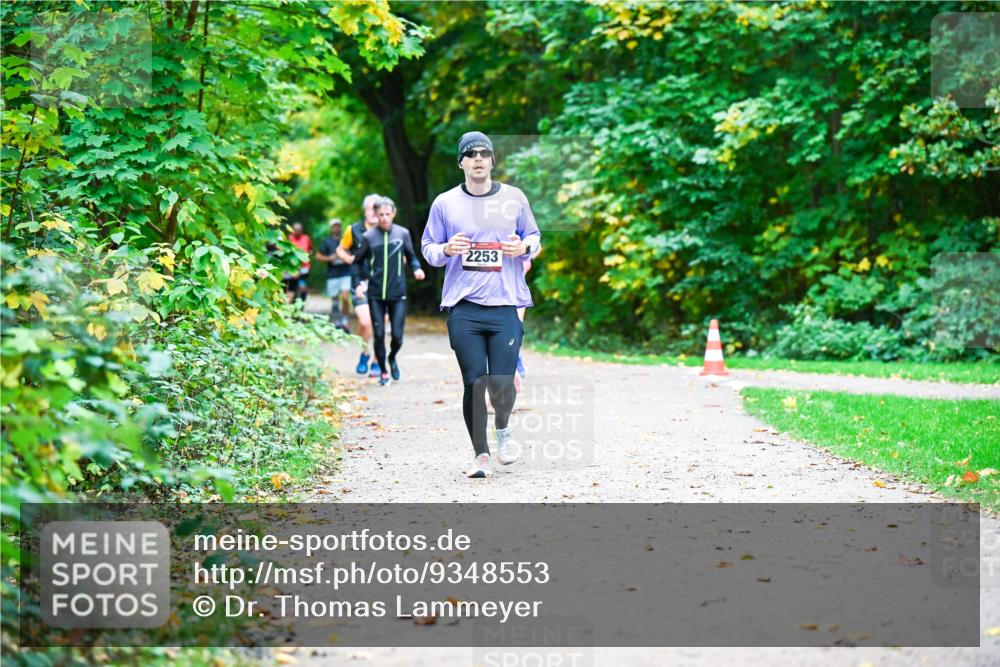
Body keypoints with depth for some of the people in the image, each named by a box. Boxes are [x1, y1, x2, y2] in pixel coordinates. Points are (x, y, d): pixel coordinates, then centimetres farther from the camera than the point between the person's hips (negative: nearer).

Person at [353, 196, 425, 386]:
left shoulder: (403, 233, 0)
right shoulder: (368, 237, -1)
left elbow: (411, 256, 13)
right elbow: (359, 262, 10)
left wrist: (417, 268, -7)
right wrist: (358, 283, -3)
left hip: (398, 294, 0)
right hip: (376, 295, 0)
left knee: (397, 335, -1)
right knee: (379, 335, 1)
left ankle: (392, 358, 32)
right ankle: (383, 371, 18)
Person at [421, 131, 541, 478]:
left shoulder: (514, 198, 8)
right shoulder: (444, 203, 7)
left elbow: (535, 236, 18)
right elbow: (427, 247, 12)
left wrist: (524, 247, -5)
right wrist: (446, 250, -10)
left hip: (506, 306, 0)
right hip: (463, 309, 0)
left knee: (502, 382, -5)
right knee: (473, 382, -4)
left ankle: (502, 429, 27)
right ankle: (480, 454, 10)